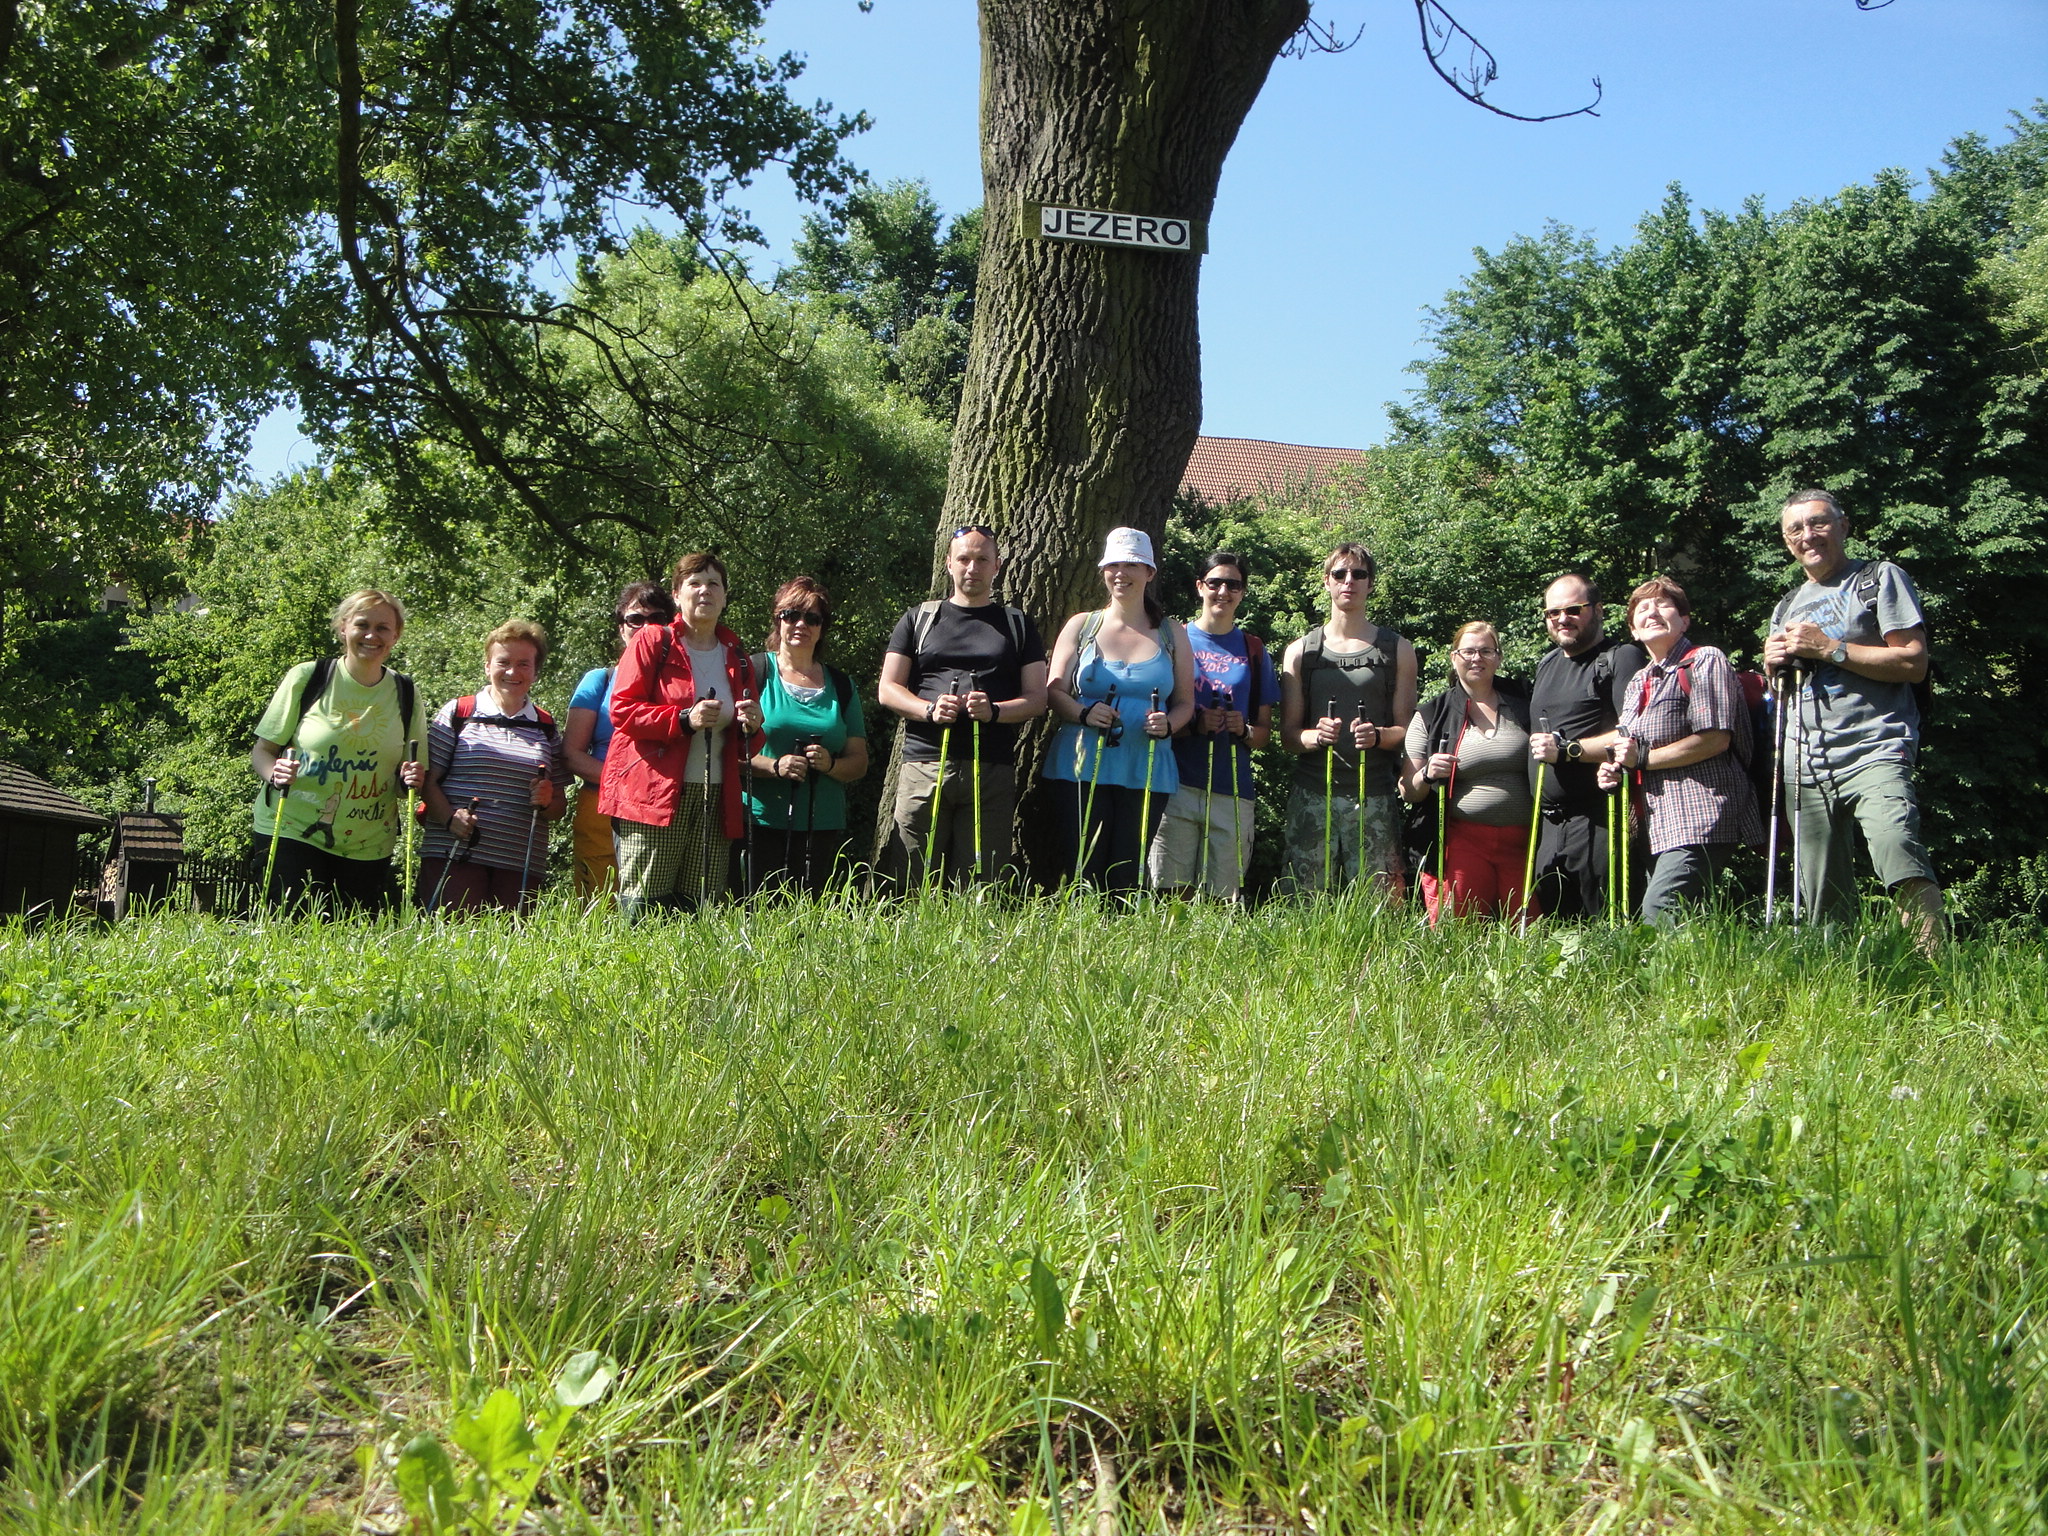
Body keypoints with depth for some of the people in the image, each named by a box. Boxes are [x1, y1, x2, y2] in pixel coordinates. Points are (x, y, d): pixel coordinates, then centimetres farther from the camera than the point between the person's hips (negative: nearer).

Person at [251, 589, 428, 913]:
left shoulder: (404, 693, 6)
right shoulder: (307, 678, -1)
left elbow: (408, 773, 12)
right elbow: (261, 751, 3)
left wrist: (410, 778, -11)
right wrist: (275, 773, -19)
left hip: (368, 847, 3)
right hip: (293, 832, -2)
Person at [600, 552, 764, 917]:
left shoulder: (735, 654, 19)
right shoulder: (653, 641, 5)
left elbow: (746, 743, 27)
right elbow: (622, 709, -5)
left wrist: (752, 725, 2)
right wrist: (684, 719, -17)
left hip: (715, 797, 5)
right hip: (655, 793, -4)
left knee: (705, 908, -1)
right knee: (645, 906, -9)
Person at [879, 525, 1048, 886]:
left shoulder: (1018, 624, 17)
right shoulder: (918, 619, 17)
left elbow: (1037, 698, 10)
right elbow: (888, 689, 11)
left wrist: (994, 711, -10)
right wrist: (930, 710, -8)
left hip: (992, 772, 0)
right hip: (923, 766, 0)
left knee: (980, 883, -5)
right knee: (917, 884, -5)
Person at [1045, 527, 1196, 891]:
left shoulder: (1171, 634, 13)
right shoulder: (1081, 626, 12)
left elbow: (1185, 702, 12)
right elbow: (1054, 691, 7)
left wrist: (1167, 724, -10)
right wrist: (1084, 713, -14)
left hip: (1146, 775, 1)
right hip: (1081, 769, 0)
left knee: (1129, 880, -4)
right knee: (1083, 877, -7)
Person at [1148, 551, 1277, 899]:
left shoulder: (1253, 650, 15)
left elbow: (1264, 732, 15)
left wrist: (1244, 730, -7)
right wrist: (1193, 724, -11)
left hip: (1232, 792, 2)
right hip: (1177, 786, -2)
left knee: (1222, 900, 0)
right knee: (1171, 895, -6)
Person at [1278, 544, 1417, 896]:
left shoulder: (1396, 650, 12)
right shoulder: (1300, 652, 13)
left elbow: (1408, 729, 7)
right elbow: (1288, 733, 9)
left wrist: (1378, 735, -14)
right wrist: (1316, 736, -14)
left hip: (1374, 798, -1)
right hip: (1312, 796, 1)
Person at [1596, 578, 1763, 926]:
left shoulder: (1704, 662, -3)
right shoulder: (1639, 682, 22)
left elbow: (1716, 739, -14)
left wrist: (1643, 758, -11)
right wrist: (1614, 770, 10)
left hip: (1701, 816, -8)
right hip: (1659, 824, 8)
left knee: (1659, 915, -21)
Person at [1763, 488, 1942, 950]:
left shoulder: (1880, 578, 7)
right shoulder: (1787, 608, 24)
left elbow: (1914, 663, -5)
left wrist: (1828, 648, -8)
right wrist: (1776, 665, 9)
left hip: (1873, 751, -6)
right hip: (1806, 767, 6)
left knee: (1897, 851, -29)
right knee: (1824, 905, 4)